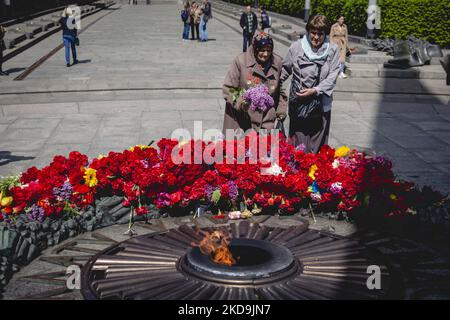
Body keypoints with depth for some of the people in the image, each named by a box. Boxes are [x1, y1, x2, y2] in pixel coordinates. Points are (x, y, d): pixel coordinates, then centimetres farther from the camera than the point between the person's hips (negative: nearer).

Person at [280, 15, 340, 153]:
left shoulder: (332, 50, -1)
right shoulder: (297, 46, 1)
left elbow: (333, 76, -6)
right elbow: (285, 69, 12)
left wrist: (315, 90, -17)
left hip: (321, 105, 0)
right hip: (298, 103, 0)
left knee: (318, 146, 5)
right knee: (298, 144, 0)